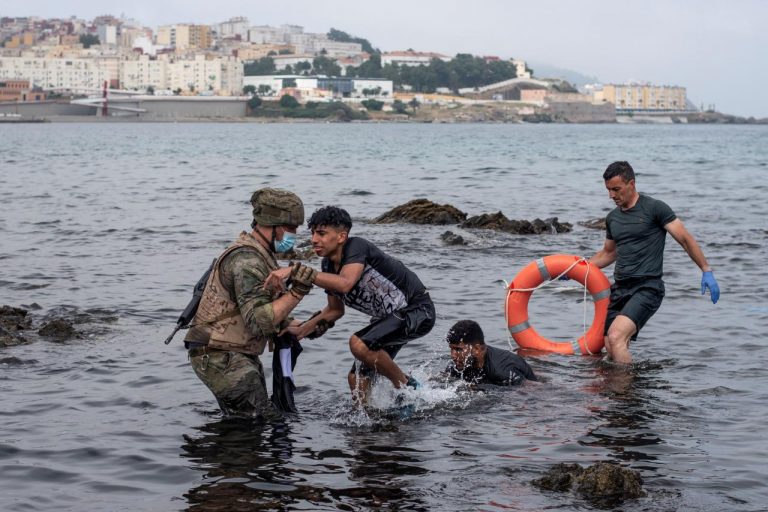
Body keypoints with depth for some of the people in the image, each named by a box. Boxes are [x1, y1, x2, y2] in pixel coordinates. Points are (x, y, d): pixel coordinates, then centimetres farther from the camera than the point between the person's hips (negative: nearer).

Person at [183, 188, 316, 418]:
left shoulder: (259, 255, 14)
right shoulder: (246, 261, -20)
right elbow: (259, 320, -27)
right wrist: (296, 293, -32)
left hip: (241, 354, 11)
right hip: (219, 357, -11)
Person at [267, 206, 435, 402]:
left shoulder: (357, 247, -24)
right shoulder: (328, 266, 0)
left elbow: (345, 283, -44)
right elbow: (335, 310, 15)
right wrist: (301, 331, 4)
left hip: (417, 311, -9)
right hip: (389, 317, 9)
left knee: (359, 344, -27)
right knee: (357, 377, 4)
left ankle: (406, 386, -8)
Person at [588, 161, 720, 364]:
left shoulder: (654, 208, -5)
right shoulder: (613, 217, 15)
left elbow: (685, 239, -4)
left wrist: (707, 271, -9)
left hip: (647, 288, -7)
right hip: (620, 288, 7)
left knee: (616, 337, -26)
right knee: (611, 352, 0)